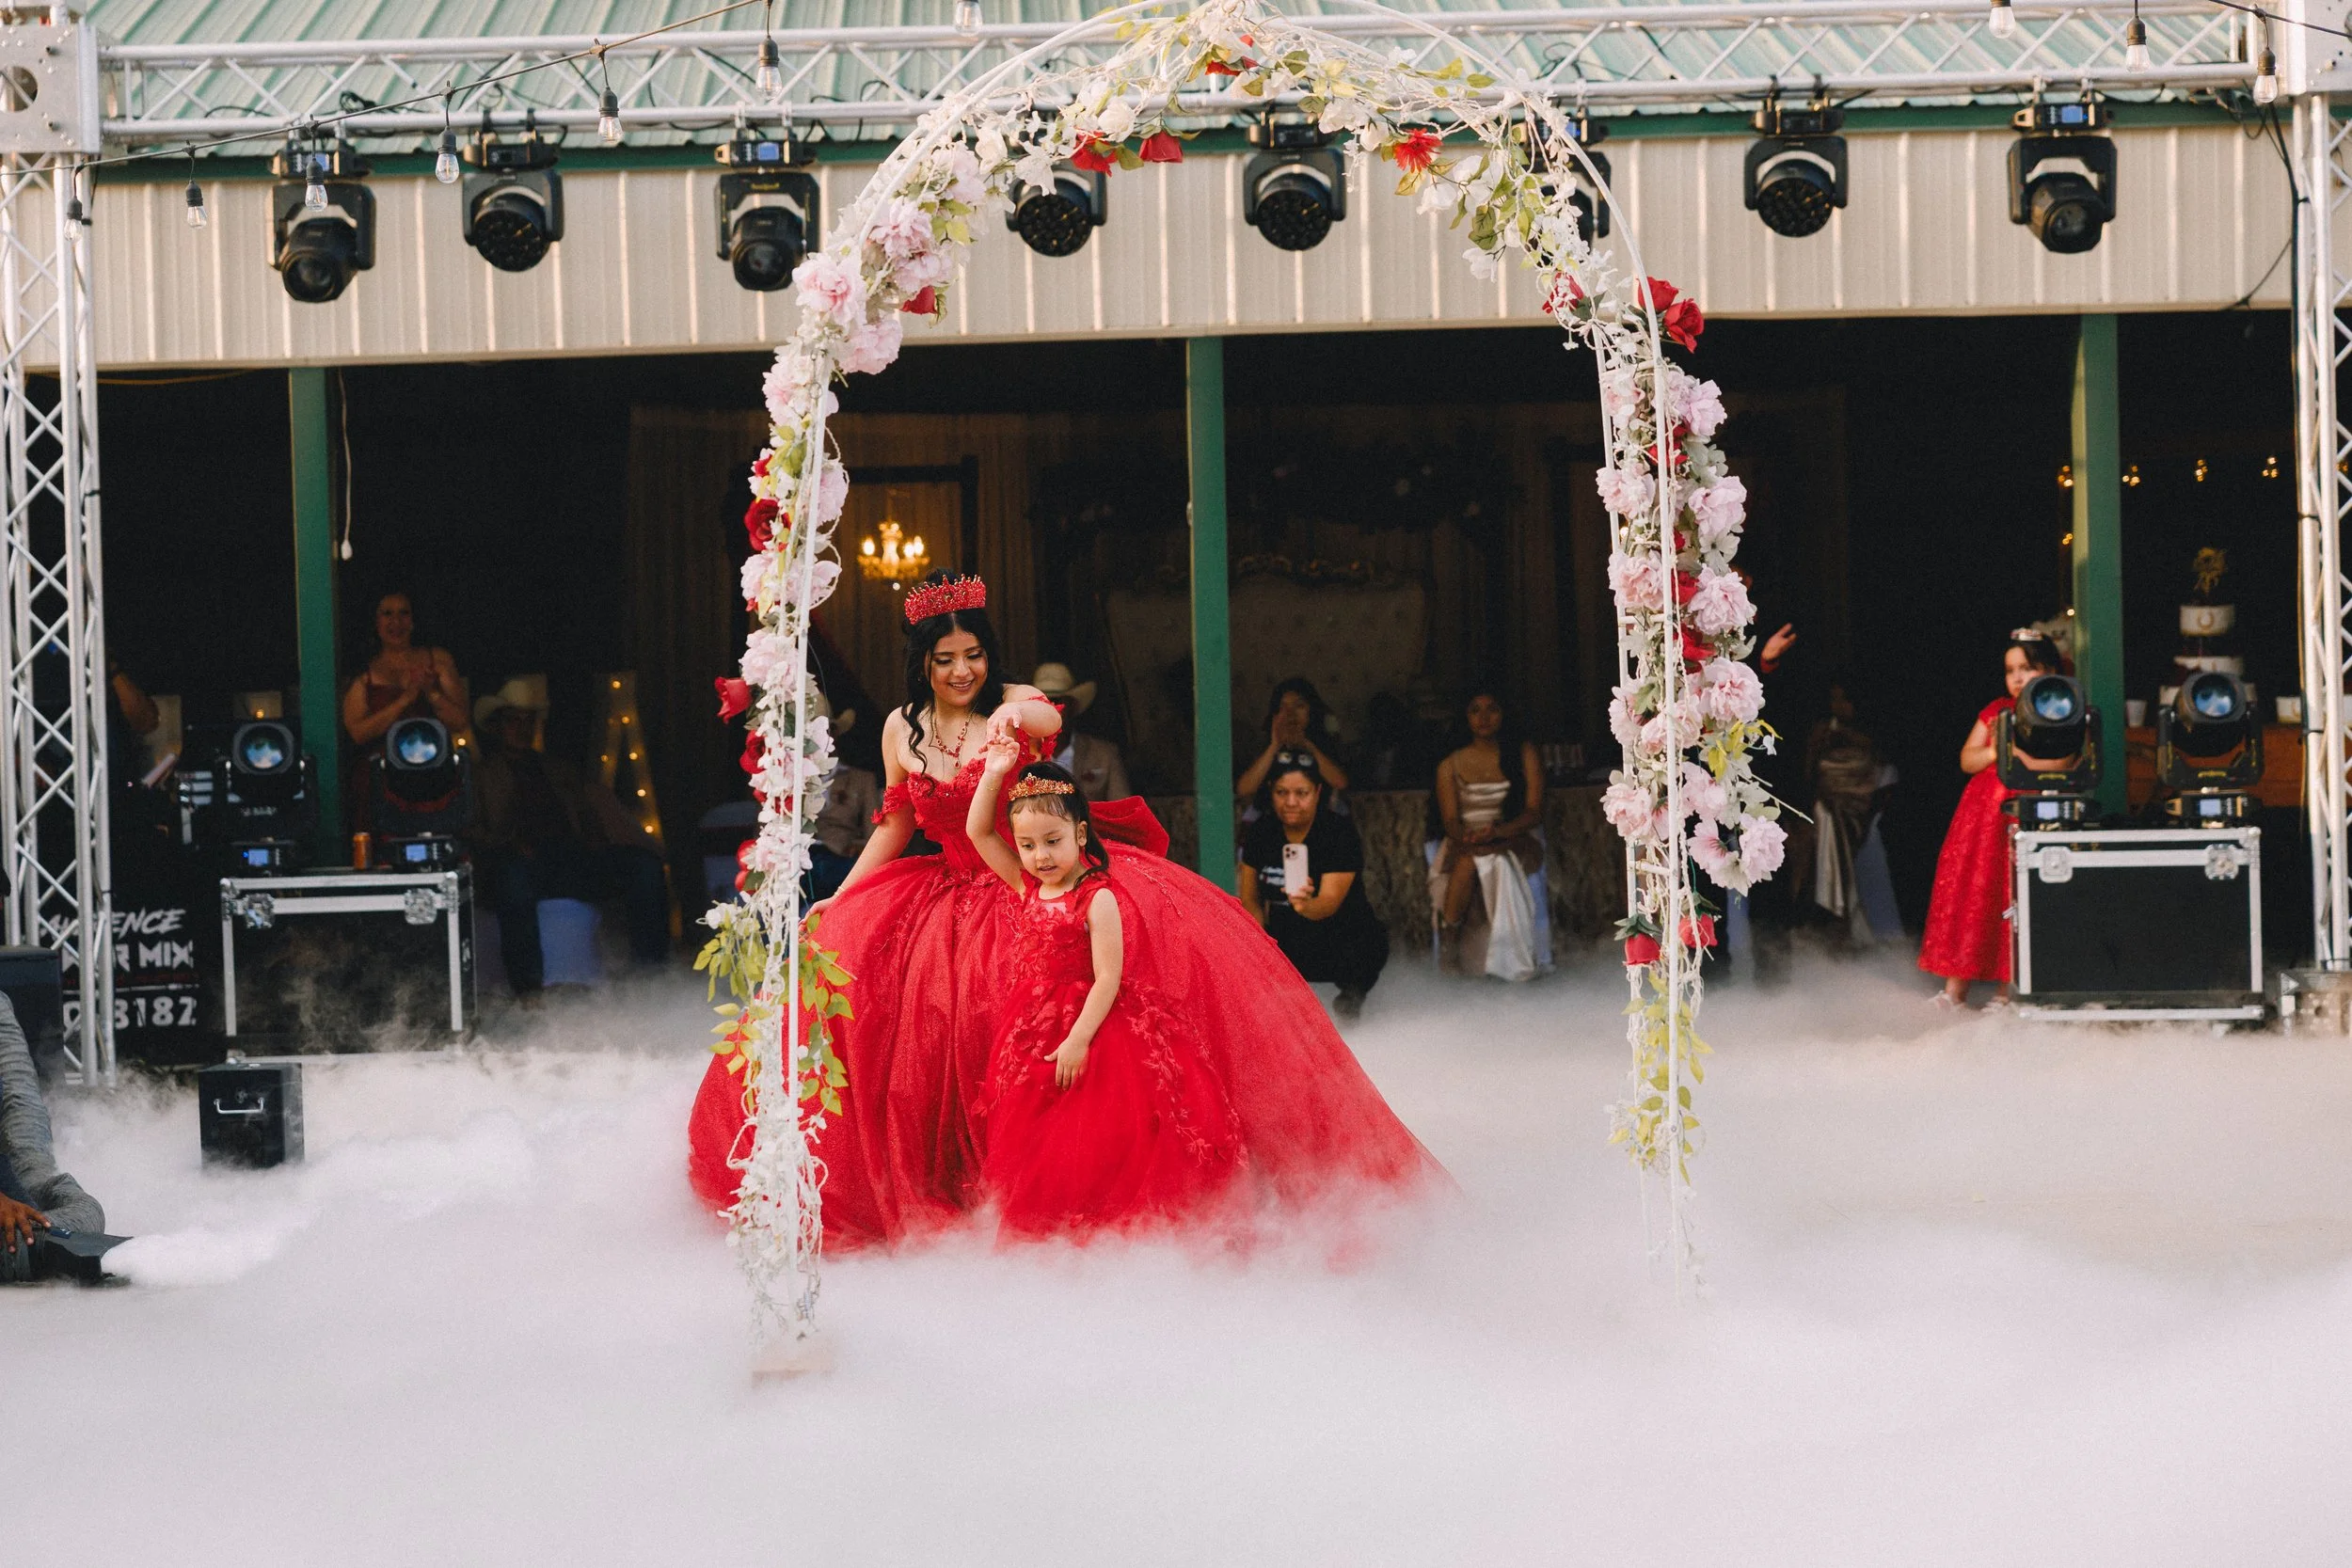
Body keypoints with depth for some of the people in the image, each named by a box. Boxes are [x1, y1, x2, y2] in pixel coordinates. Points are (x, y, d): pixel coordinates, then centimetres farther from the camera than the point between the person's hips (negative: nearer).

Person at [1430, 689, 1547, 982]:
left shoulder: (1524, 754, 8)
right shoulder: (1451, 766, 12)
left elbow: (1534, 812, -2)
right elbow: (1450, 820, 1)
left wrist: (1498, 832, -21)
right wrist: (1467, 836, -24)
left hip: (1517, 841, -1)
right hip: (1465, 843, 1)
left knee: (1470, 861, -34)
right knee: (1469, 858, -36)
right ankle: (1448, 950, -37)